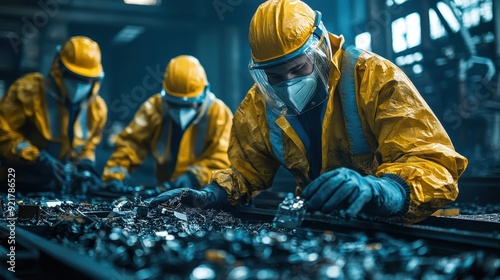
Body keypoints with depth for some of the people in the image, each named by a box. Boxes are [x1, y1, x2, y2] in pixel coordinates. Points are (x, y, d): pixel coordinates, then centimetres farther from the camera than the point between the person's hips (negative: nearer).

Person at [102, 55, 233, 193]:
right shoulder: (154, 108, 0)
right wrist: (115, 175, -17)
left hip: (204, 194, -3)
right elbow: (130, 143, -2)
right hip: (165, 192, 3)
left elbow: (222, 159, -13)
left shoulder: (219, 113, -7)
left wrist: (193, 177, -28)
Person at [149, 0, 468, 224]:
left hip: (390, 230, -2)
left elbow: (435, 164, -22)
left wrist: (379, 190, -43)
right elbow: (247, 170, 11)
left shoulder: (375, 78, -17)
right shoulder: (259, 106, -4)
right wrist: (213, 194, -11)